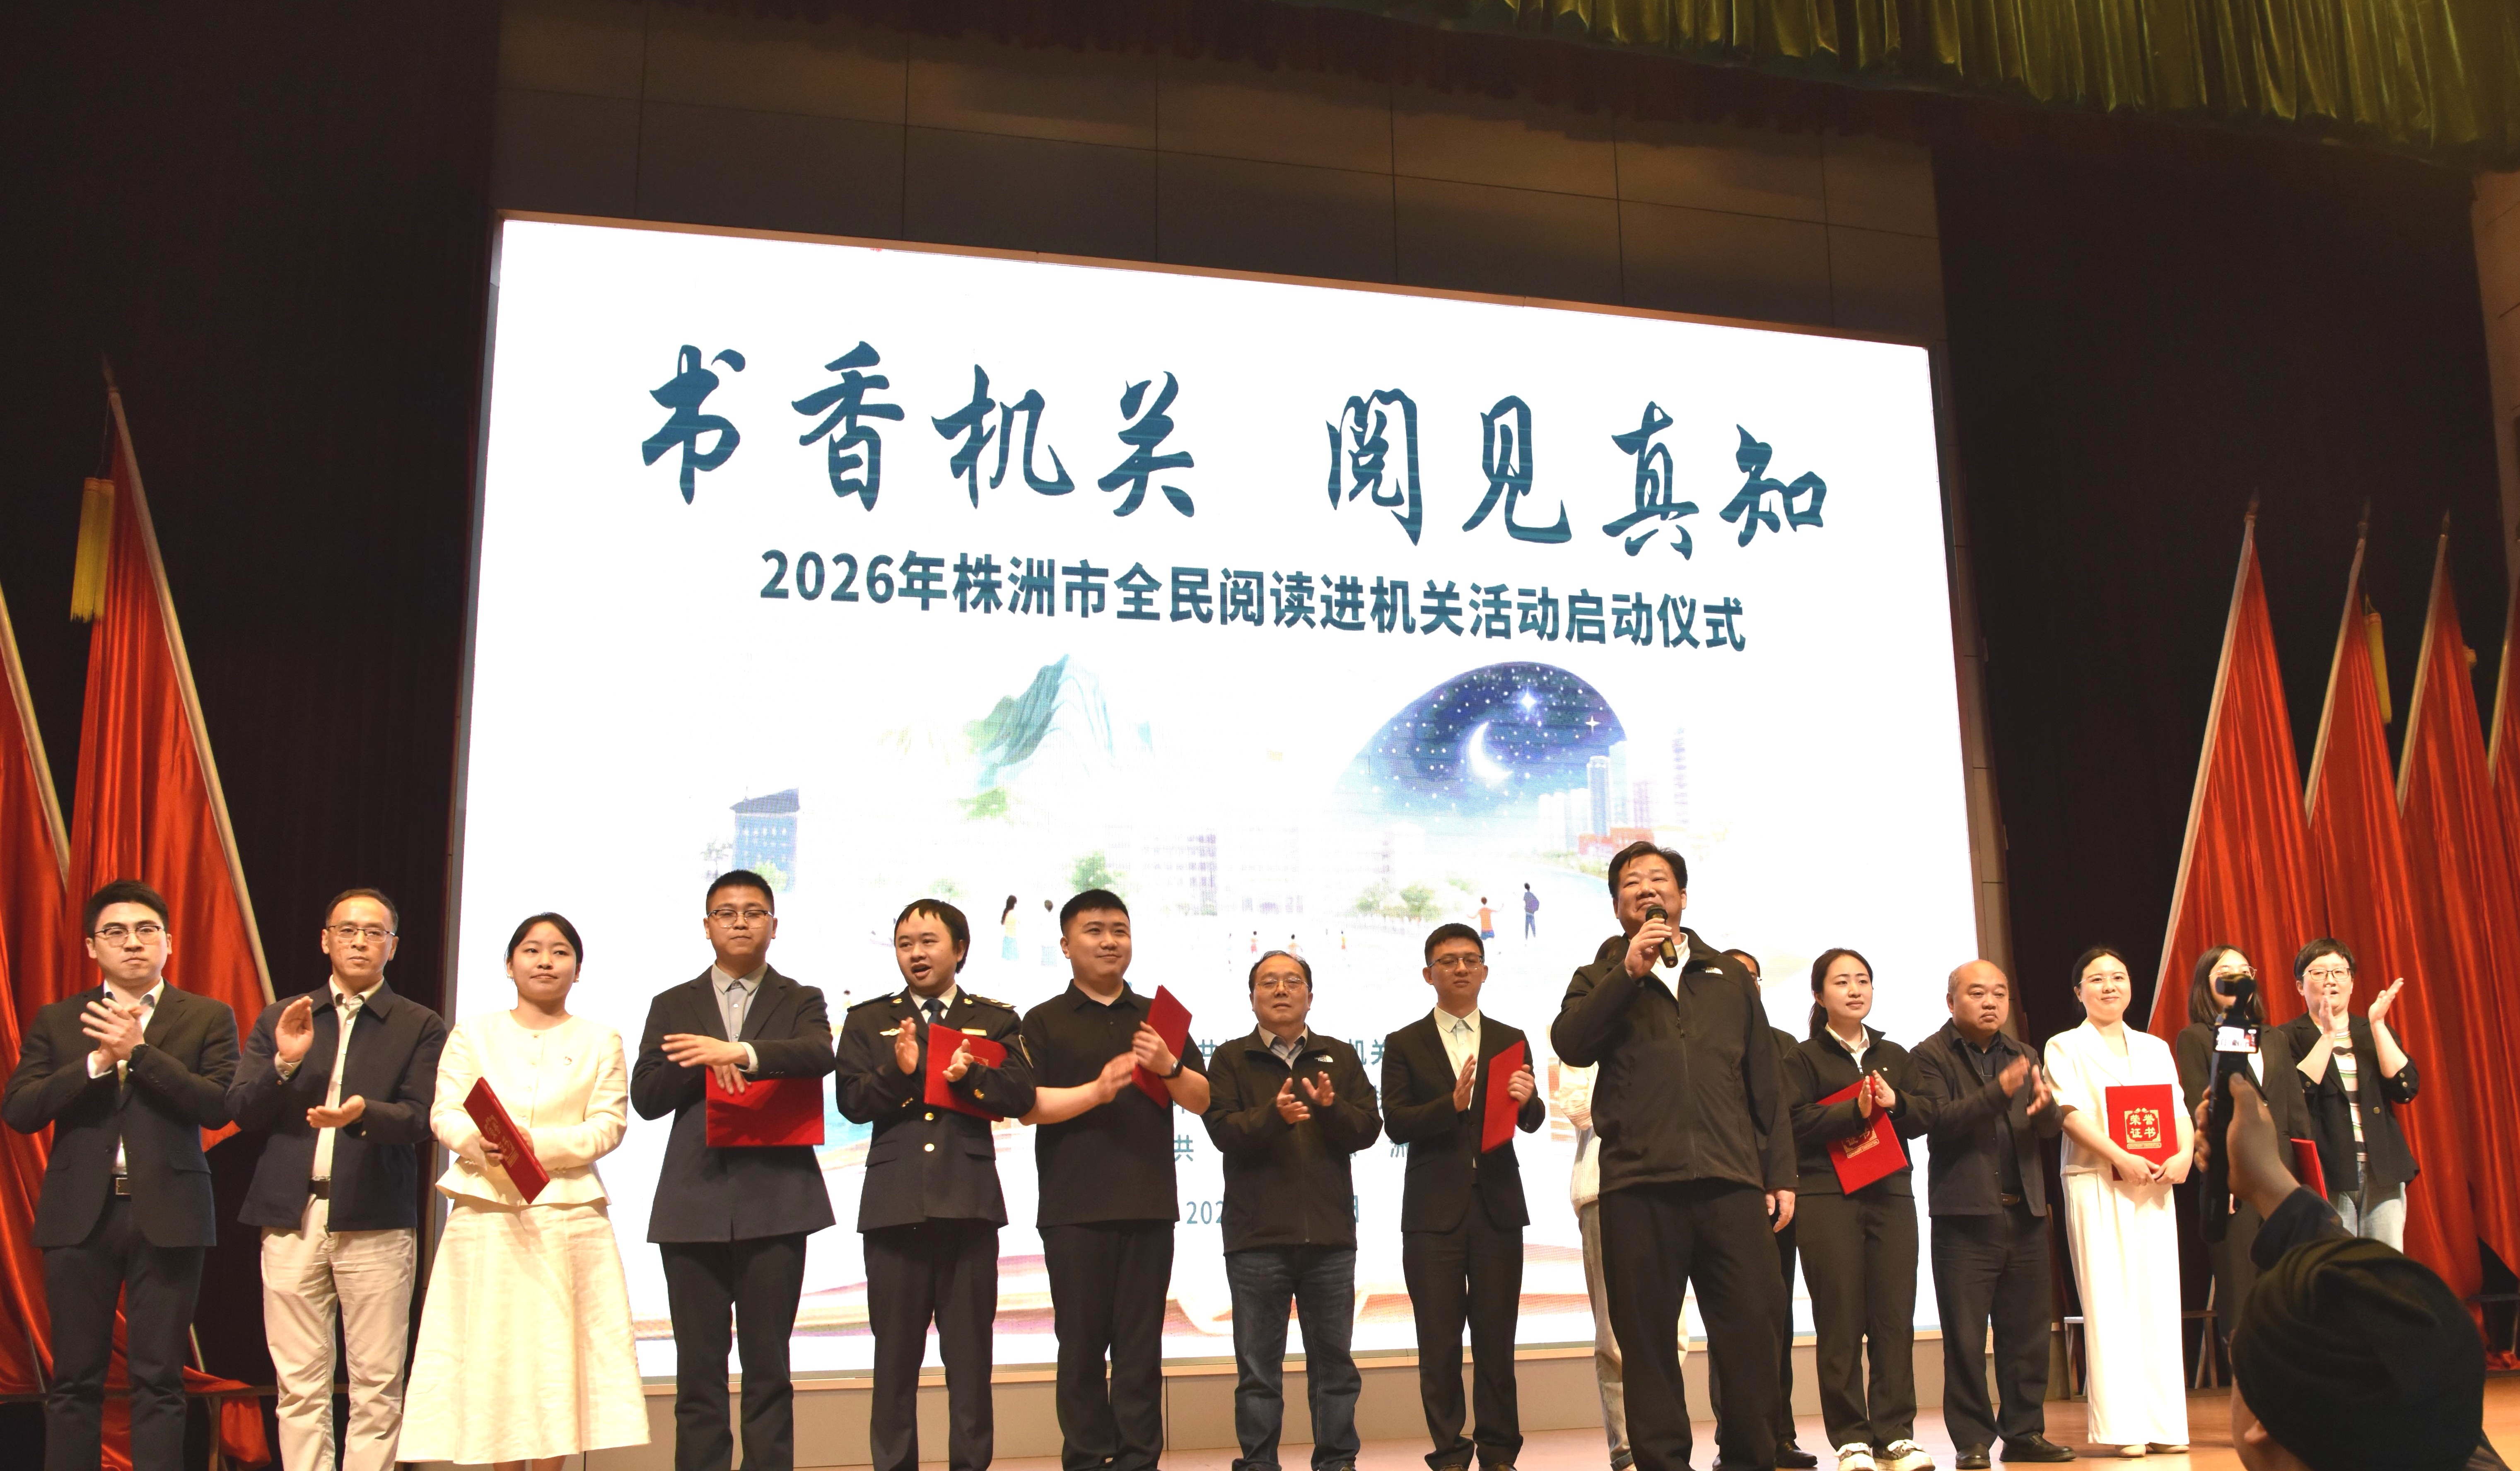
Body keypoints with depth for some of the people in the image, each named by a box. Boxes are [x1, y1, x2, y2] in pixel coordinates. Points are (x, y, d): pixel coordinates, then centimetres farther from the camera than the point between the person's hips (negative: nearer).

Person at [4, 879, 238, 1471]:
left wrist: (139, 1051, -15)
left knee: (158, 1379, 2)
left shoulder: (207, 1018, 5)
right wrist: (98, 1061, -13)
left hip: (167, 1215, -2)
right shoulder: (56, 1021, 10)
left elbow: (217, 1106, -9)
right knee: (75, 1378, 7)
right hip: (80, 1214, 2)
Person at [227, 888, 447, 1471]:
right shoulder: (280, 1019, 15)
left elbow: (418, 1119, -4)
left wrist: (362, 1111, -23)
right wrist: (284, 1063, -10)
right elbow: (241, 1110, 7)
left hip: (375, 1223, -2)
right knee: (300, 1386, 4)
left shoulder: (419, 1026, 7)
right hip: (292, 1218, 2)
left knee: (376, 1388, -1)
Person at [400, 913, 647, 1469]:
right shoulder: (473, 1033, 14)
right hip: (485, 1217, 1)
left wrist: (539, 1145, -16)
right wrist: (481, 1142, -18)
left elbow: (609, 1125, 0)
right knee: (492, 1354, -1)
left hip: (568, 1218, -1)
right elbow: (444, 1114, 4)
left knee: (556, 1353, -4)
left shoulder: (600, 1040, 11)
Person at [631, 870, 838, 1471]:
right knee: (698, 1371, 3)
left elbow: (820, 1056, -12)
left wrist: (740, 1052, -26)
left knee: (769, 1370, 2)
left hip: (775, 1203, -1)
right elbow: (646, 1097, 5)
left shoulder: (801, 1003, 11)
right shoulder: (673, 1006, 15)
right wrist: (709, 1062, -12)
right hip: (694, 1203, 1)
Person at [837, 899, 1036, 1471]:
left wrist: (970, 1075, -17)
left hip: (969, 1203, 0)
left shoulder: (995, 1020, 11)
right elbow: (852, 1102, -1)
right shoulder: (868, 1021, 12)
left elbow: (1021, 1097, -1)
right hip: (895, 1204, 0)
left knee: (970, 1354, 3)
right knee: (896, 1354, 5)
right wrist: (899, 1071, -17)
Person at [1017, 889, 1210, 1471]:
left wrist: (1168, 1067, -9)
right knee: (1081, 1342, 2)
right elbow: (1028, 1107, -6)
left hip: (1149, 1205, 2)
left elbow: (1202, 1100, 11)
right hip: (1075, 1208, -2)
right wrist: (1098, 1091, -20)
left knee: (1141, 1342, 3)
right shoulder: (1044, 1022, 6)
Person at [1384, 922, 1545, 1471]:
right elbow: (1395, 1124, -5)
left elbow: (1532, 1122, 2)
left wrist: (1526, 1100, -22)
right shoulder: (1404, 1045, 5)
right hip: (1435, 1212, -1)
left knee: (1496, 1341, 3)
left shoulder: (1511, 1041, 11)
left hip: (1498, 1206, 1)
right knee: (1439, 1345, 1)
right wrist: (1452, 1104, -22)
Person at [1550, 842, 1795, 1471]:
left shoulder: (1730, 977, 19)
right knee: (1648, 1339, 2)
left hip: (1732, 1182, 1)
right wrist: (1629, 972, -11)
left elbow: (1766, 1085, 17)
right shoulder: (1601, 981, 15)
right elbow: (1570, 1044, -6)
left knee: (1752, 1331, -2)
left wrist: (1781, 1174, 11)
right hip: (1639, 1184, -1)